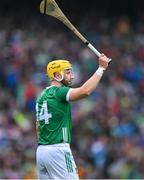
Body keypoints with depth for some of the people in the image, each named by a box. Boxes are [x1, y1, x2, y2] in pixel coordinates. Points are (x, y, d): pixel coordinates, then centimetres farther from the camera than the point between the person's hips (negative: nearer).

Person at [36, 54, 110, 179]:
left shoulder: (42, 96, 17)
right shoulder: (59, 92, -10)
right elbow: (85, 91, -26)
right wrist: (101, 68, -21)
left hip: (41, 150, 9)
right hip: (58, 149, -9)